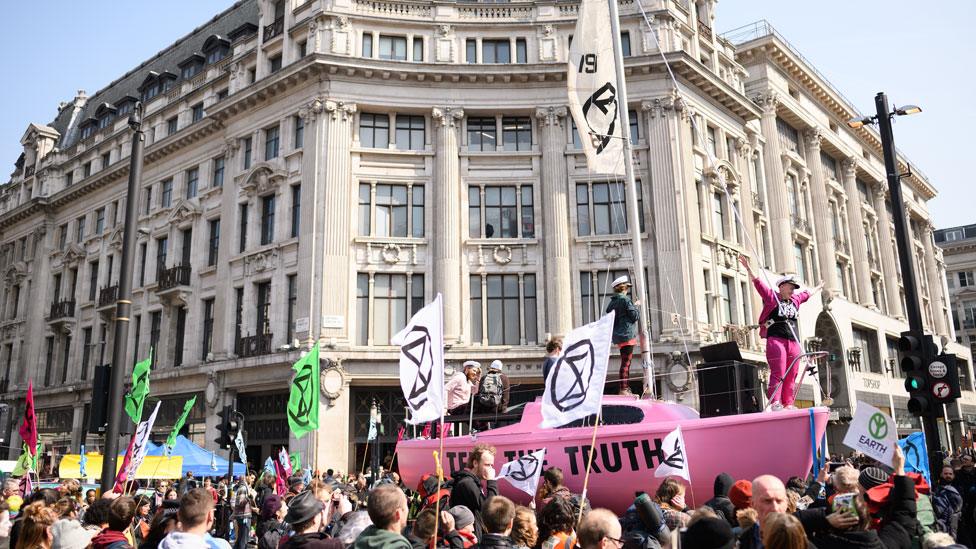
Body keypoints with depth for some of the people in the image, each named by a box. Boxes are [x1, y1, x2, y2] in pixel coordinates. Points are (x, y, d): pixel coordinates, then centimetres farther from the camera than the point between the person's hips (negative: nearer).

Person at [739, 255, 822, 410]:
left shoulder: (795, 300, 22)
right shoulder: (771, 297, 4)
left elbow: (807, 293, 40)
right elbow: (758, 282, -3)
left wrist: (818, 288, 57)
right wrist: (748, 268, -12)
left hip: (793, 343, 6)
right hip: (776, 340, -6)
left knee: (791, 375, 3)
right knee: (778, 373, -12)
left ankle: (788, 403, 6)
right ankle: (774, 402, -15)